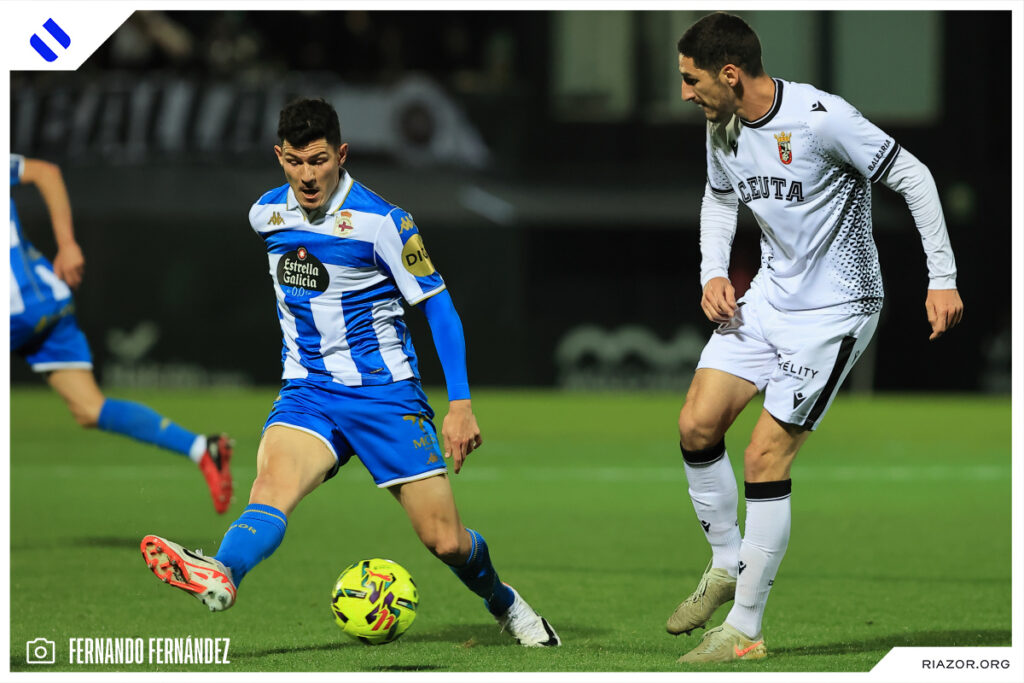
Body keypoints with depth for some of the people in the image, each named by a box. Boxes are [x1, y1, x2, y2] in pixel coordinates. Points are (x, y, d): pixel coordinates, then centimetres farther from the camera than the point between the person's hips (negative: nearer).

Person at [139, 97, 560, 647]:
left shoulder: (380, 221, -11)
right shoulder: (266, 215, 3)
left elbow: (438, 307, -7)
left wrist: (460, 404, -12)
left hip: (385, 391, -3)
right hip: (307, 391, 3)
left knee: (446, 542, -1)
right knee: (274, 481, -30)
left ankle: (502, 602, 31)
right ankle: (220, 577, -59)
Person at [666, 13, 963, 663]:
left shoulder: (821, 118, -23)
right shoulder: (722, 129, 0)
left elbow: (912, 177, -16)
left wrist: (943, 279, -15)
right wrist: (713, 273, 5)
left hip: (836, 309, -7)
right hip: (768, 298, 7)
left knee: (765, 457, -11)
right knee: (697, 426, -5)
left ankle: (745, 630, -2)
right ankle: (727, 565, 18)